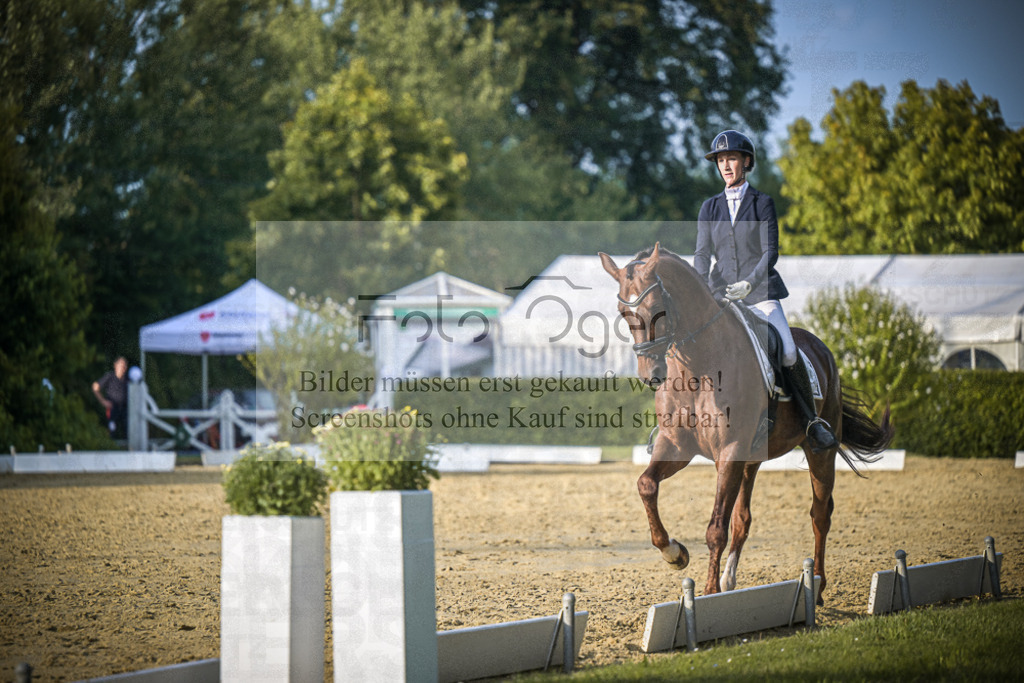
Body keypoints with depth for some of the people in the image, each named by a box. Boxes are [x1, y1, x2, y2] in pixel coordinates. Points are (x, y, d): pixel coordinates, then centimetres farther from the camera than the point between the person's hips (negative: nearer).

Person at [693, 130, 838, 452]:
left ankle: (813, 421, -5)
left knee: (788, 354, -18)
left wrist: (749, 283, -22)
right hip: (721, 294, 3)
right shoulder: (710, 208, 12)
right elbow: (702, 253, 4)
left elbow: (770, 252, -6)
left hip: (760, 293, -3)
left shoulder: (762, 203, 3)